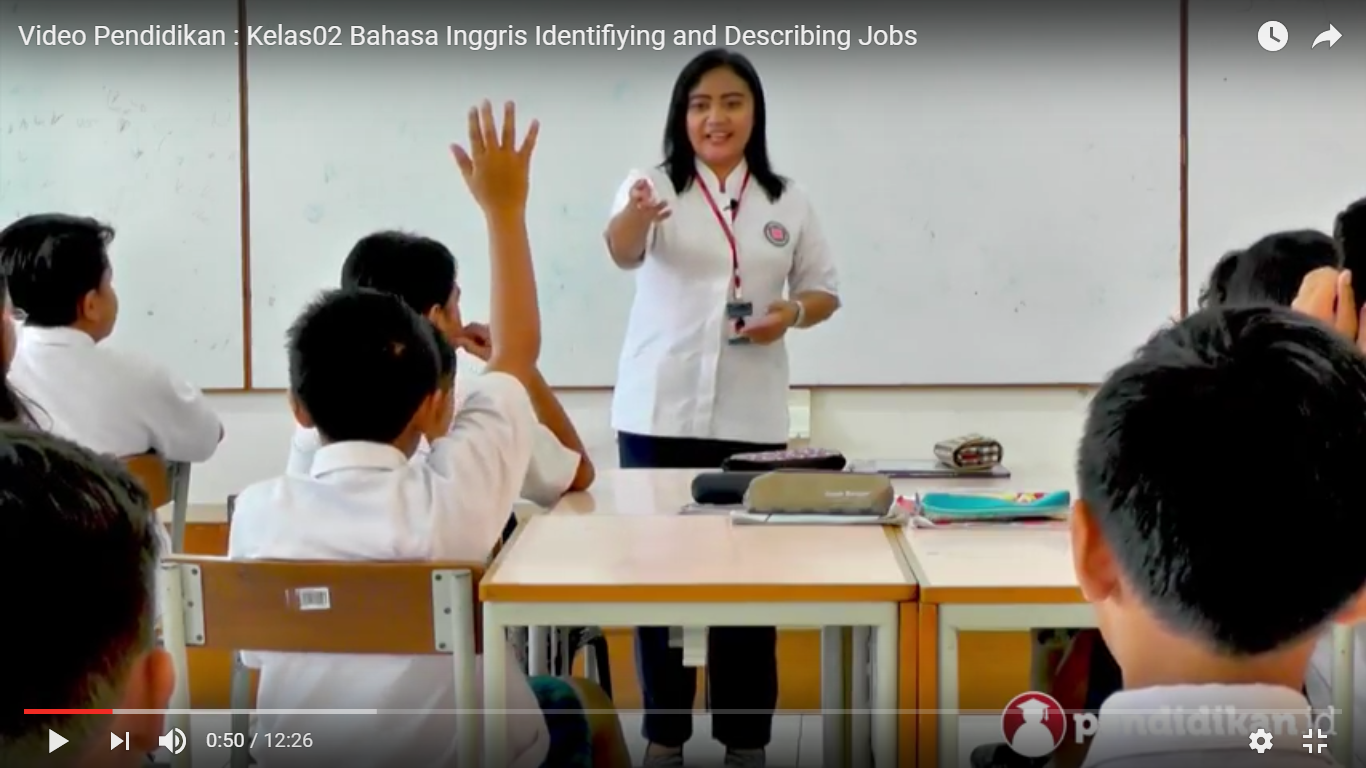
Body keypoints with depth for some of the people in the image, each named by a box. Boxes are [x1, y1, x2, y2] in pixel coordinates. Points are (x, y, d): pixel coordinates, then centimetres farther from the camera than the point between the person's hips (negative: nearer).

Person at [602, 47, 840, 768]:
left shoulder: (788, 201, 6)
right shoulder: (654, 185, -3)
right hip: (657, 411, -1)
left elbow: (825, 289, 13)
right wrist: (632, 219, -48)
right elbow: (625, 252, -24)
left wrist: (790, 315, -10)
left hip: (750, 417, 2)